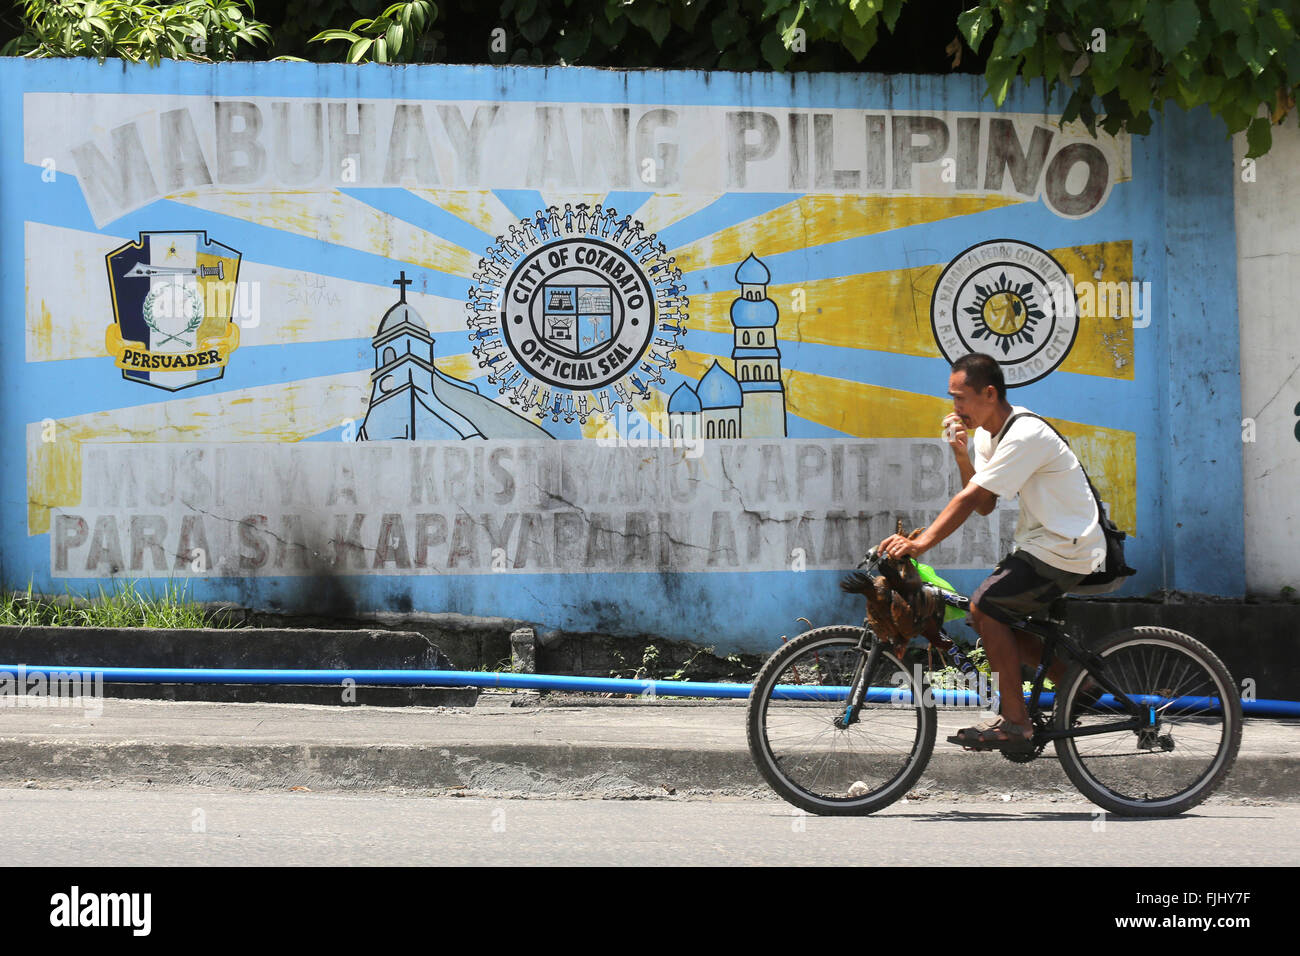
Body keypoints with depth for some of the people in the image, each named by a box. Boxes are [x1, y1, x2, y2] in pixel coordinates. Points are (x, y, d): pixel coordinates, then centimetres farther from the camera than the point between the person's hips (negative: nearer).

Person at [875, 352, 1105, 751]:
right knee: (992, 616, 9)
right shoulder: (988, 432, 8)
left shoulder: (1025, 436, -23)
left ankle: (1014, 722, -11)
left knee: (985, 608, -17)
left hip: (1066, 553, -10)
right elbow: (984, 505, 7)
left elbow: (971, 498, -27)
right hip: (1041, 543, 10)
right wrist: (962, 454, -6)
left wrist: (921, 543, -30)